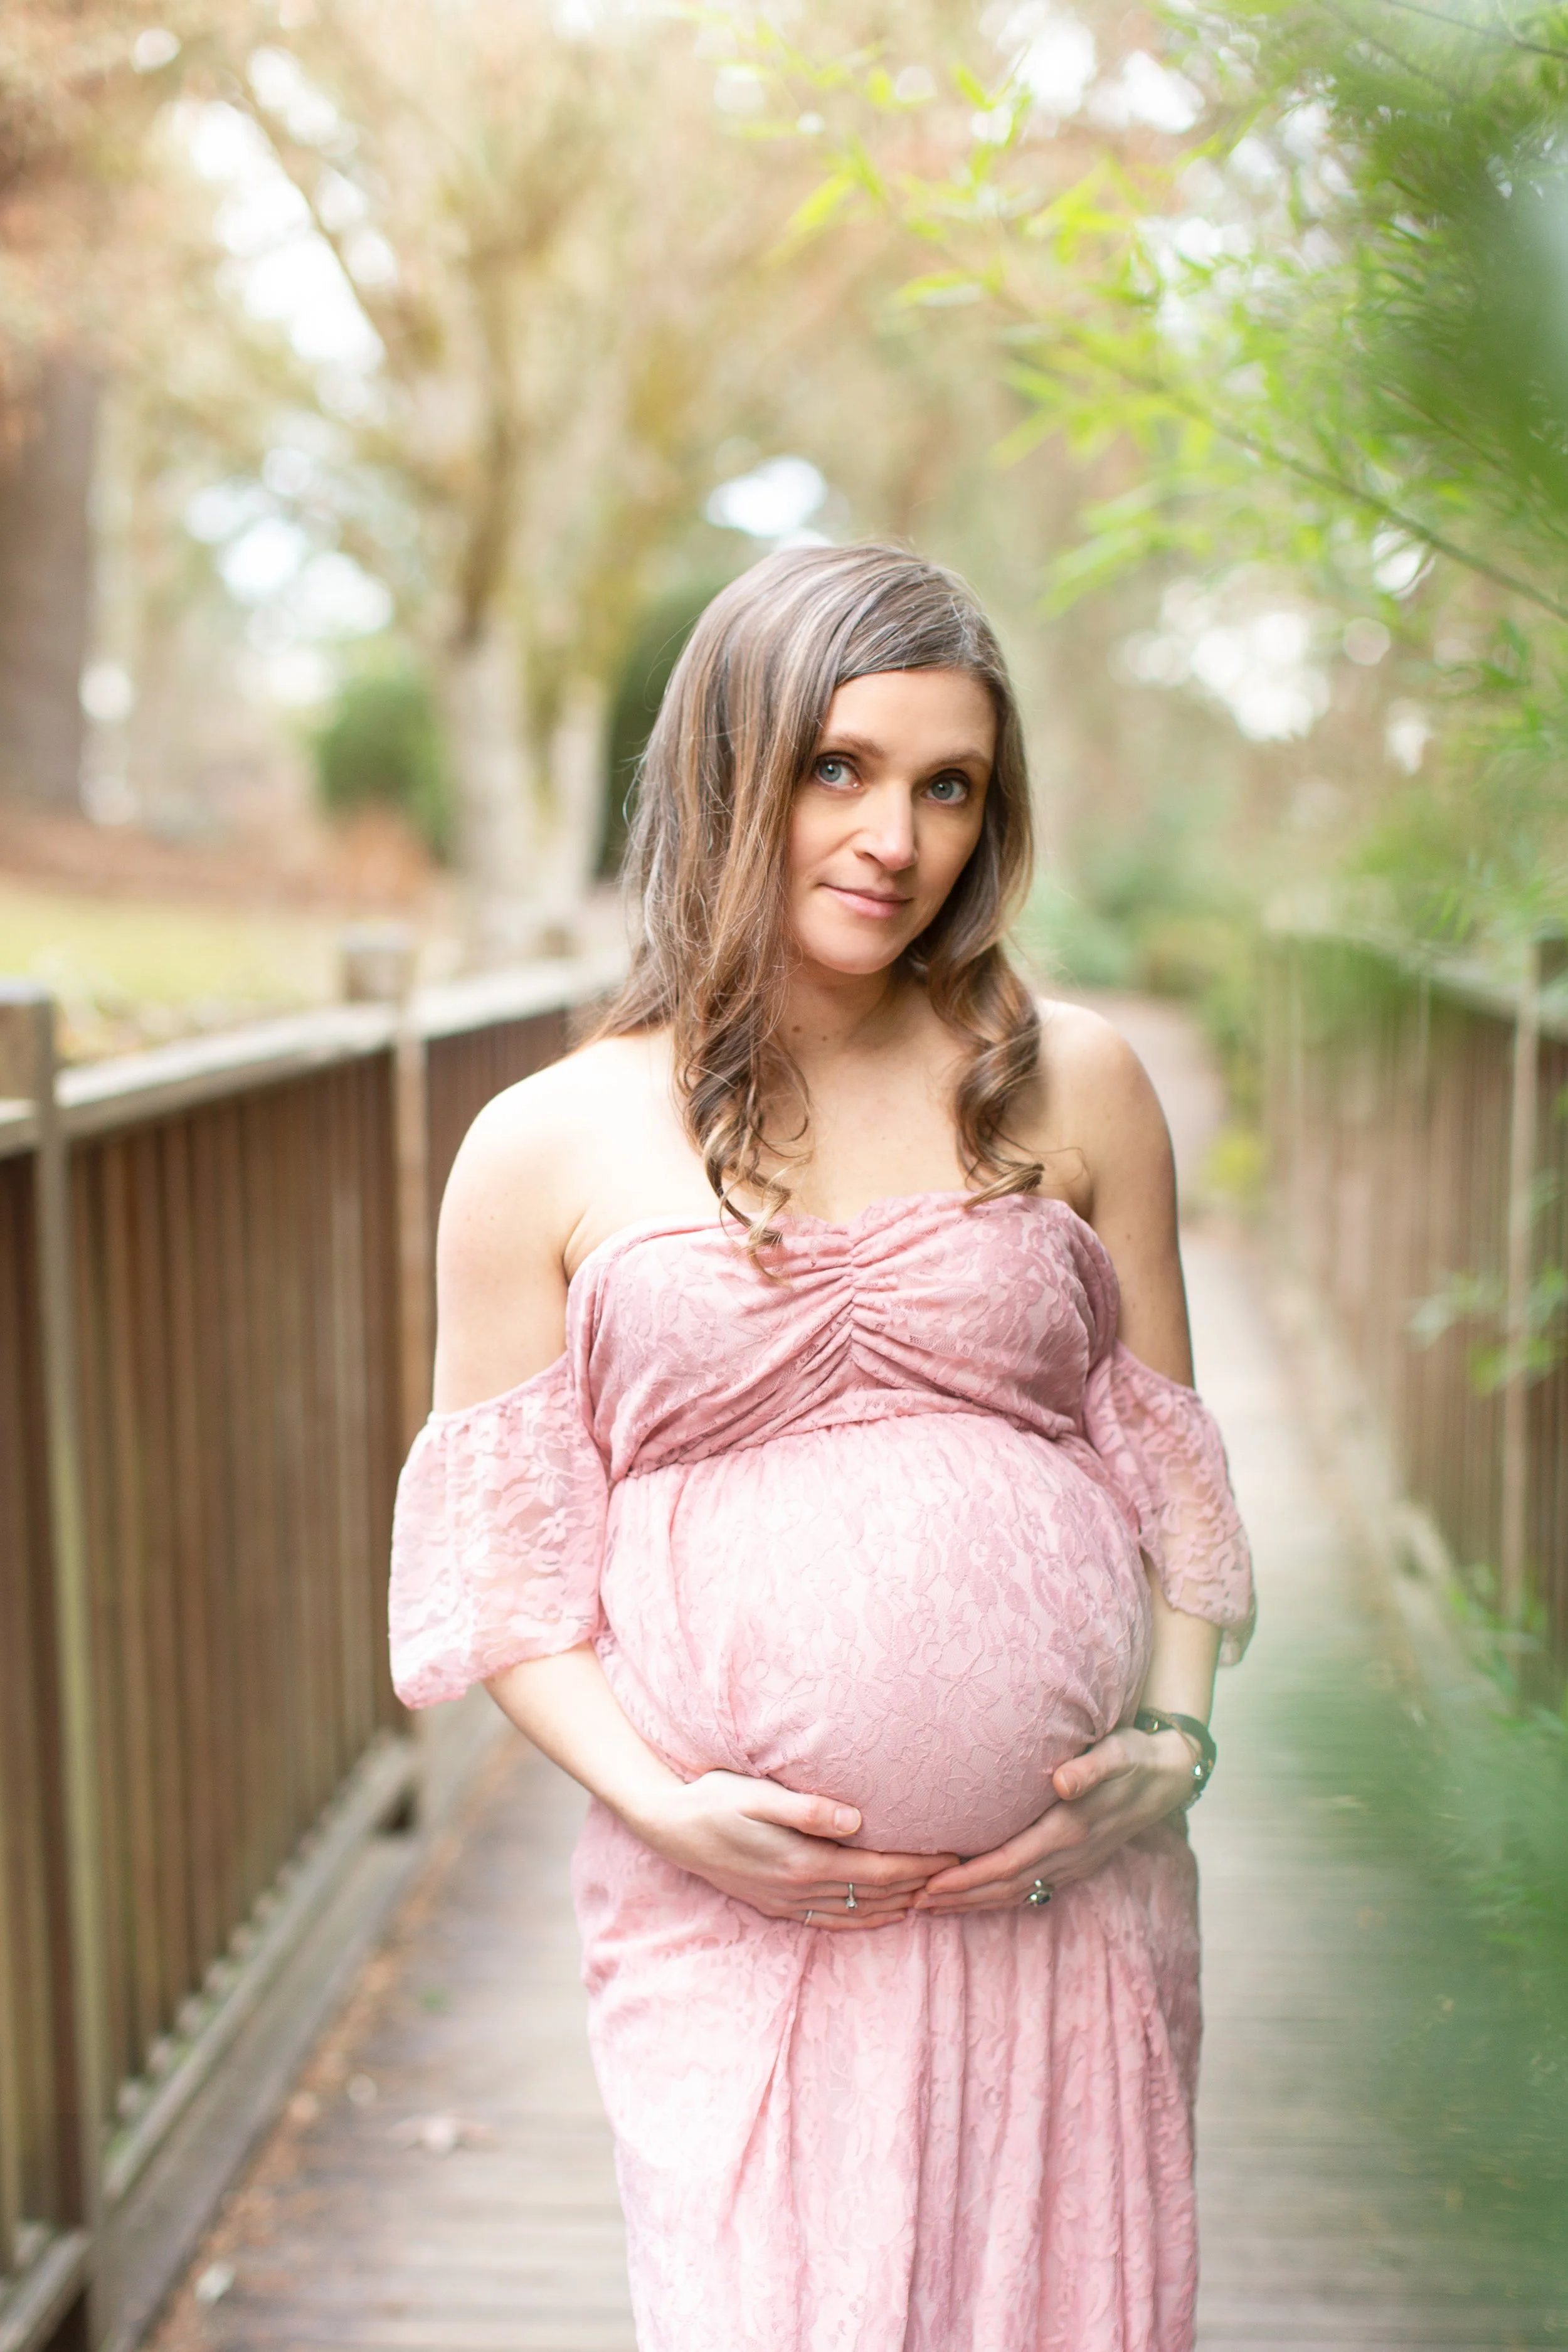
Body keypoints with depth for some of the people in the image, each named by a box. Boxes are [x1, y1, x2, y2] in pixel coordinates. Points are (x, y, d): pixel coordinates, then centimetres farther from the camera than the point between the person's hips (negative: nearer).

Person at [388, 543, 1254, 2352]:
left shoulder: (1076, 1090, 4)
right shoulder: (546, 1152, 0)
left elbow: (1168, 1455, 10)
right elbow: (498, 1551, 3)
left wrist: (1178, 1736, -3)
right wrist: (657, 1800, -10)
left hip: (1063, 1897, 2)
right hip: (734, 1911, -1)